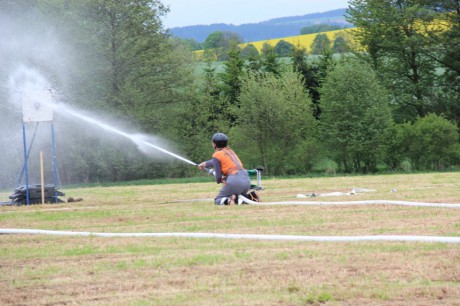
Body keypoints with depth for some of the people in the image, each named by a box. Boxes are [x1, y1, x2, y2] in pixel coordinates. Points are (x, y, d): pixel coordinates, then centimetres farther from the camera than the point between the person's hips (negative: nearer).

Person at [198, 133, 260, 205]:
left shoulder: (217, 154, 0)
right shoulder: (229, 150, 21)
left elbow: (218, 177, -2)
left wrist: (219, 181, 20)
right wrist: (206, 164, 55)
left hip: (234, 180, -7)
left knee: (217, 200, 9)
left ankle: (228, 200, -22)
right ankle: (250, 197, 0)